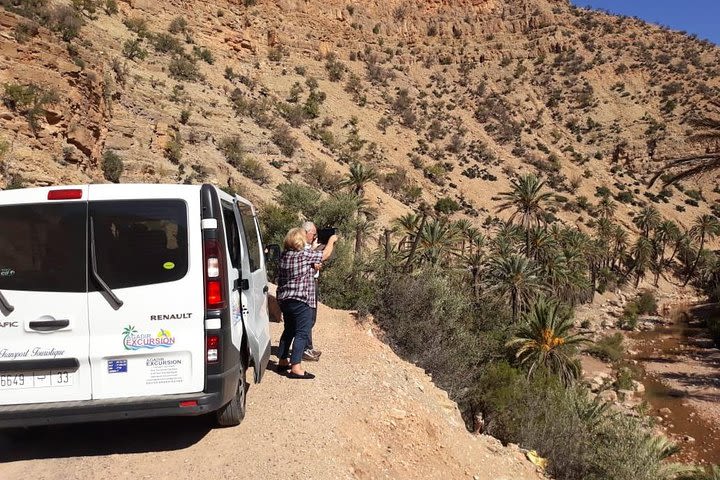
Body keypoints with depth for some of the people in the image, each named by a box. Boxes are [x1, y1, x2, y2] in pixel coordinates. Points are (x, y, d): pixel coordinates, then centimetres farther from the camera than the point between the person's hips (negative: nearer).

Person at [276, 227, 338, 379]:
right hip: (301, 301, -8)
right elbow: (325, 255, -2)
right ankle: (296, 367, -9)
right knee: (302, 333, -5)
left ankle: (282, 361, 28)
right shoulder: (305, 254, -13)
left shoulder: (284, 255, 7)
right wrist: (331, 241, 15)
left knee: (289, 330, 20)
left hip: (285, 299, 8)